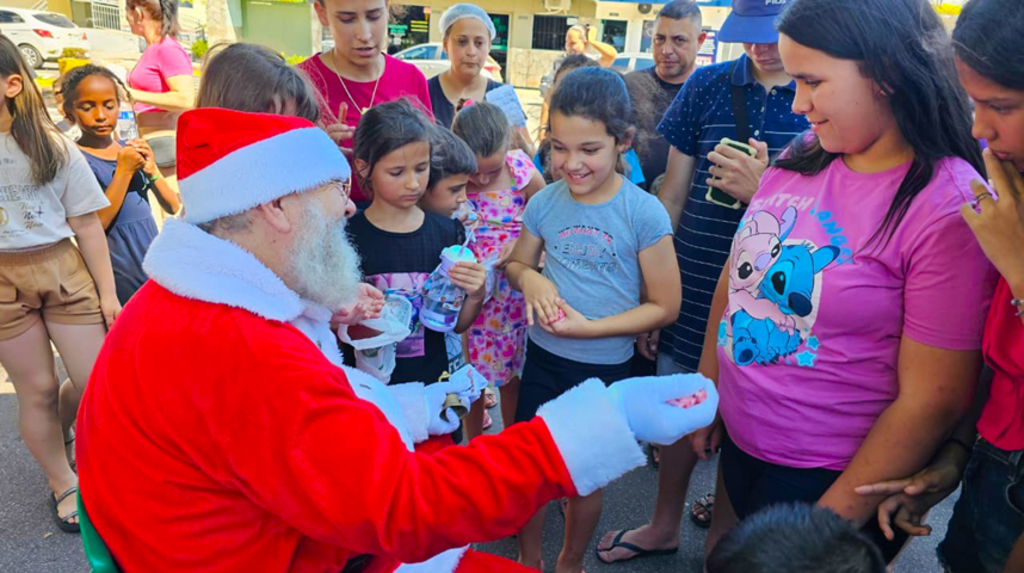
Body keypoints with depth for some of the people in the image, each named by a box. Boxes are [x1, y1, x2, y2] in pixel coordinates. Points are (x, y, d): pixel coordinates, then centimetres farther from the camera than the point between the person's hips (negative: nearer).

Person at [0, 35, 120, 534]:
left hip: (61, 268, 1)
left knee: (96, 381, 2)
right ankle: (62, 483, 27)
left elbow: (87, 224, 3)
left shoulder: (53, 146, 2)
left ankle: (57, 428, 37)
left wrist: (106, 292, 1)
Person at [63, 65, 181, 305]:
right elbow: (93, 227, -18)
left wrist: (151, 170, -11)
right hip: (118, 277, -5)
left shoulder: (132, 150, 6)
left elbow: (173, 208, 4)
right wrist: (124, 170, -18)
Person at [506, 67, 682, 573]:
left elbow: (664, 306, -13)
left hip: (604, 368, -3)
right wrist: (529, 277, -14)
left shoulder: (644, 214, -17)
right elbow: (517, 263, 10)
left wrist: (590, 327, -23)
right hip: (542, 356, 3)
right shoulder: (545, 202, -6)